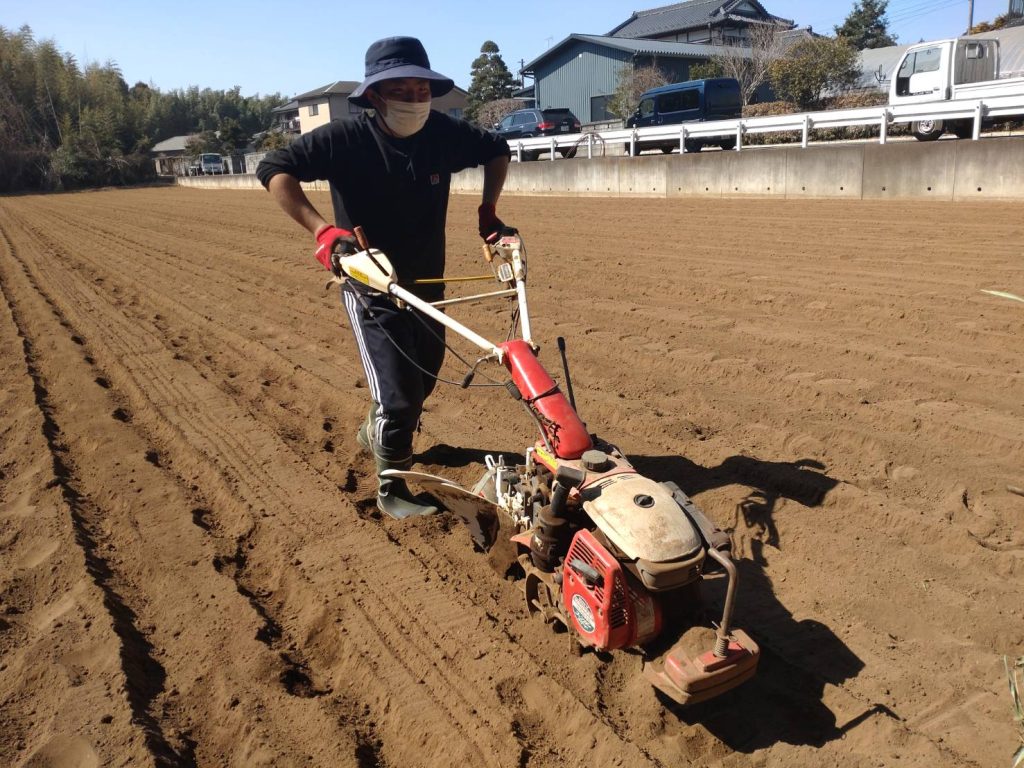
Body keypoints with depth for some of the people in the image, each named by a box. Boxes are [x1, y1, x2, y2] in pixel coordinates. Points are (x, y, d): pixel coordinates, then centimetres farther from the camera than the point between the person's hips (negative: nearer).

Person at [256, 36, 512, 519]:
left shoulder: (443, 133, -6)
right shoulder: (345, 138, -18)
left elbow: (496, 151, 11)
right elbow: (274, 170, -23)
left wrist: (487, 211, 0)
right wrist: (322, 230, -35)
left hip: (428, 284, 6)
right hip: (371, 288, -6)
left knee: (423, 382, 21)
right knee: (397, 395, -10)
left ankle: (377, 432, 51)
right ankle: (391, 491, 12)